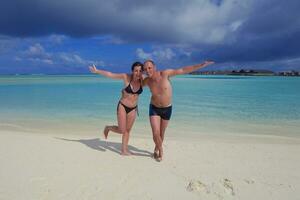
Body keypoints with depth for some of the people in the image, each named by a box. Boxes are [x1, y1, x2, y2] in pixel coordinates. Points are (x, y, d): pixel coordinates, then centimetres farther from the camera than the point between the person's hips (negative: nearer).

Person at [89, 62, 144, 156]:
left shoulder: (142, 80, -9)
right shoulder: (126, 77, -16)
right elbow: (110, 74, -6)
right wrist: (97, 71, 2)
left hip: (133, 109, 3)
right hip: (122, 106, -3)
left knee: (127, 130, 10)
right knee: (121, 130, -3)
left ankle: (124, 150, 24)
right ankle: (108, 128, 26)